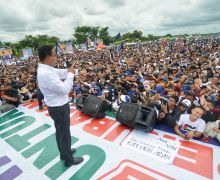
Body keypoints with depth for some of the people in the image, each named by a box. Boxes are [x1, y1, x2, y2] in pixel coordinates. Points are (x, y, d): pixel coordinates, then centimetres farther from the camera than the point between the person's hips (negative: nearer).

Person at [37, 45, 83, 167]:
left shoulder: (45, 68, 0)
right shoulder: (46, 74, -30)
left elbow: (59, 73, 12)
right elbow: (65, 89, -29)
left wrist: (69, 71, -5)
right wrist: (71, 74, -20)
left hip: (56, 105, 10)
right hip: (59, 108, -10)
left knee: (60, 131, 25)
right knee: (64, 133, 8)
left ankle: (64, 151, 47)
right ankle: (68, 159, 29)